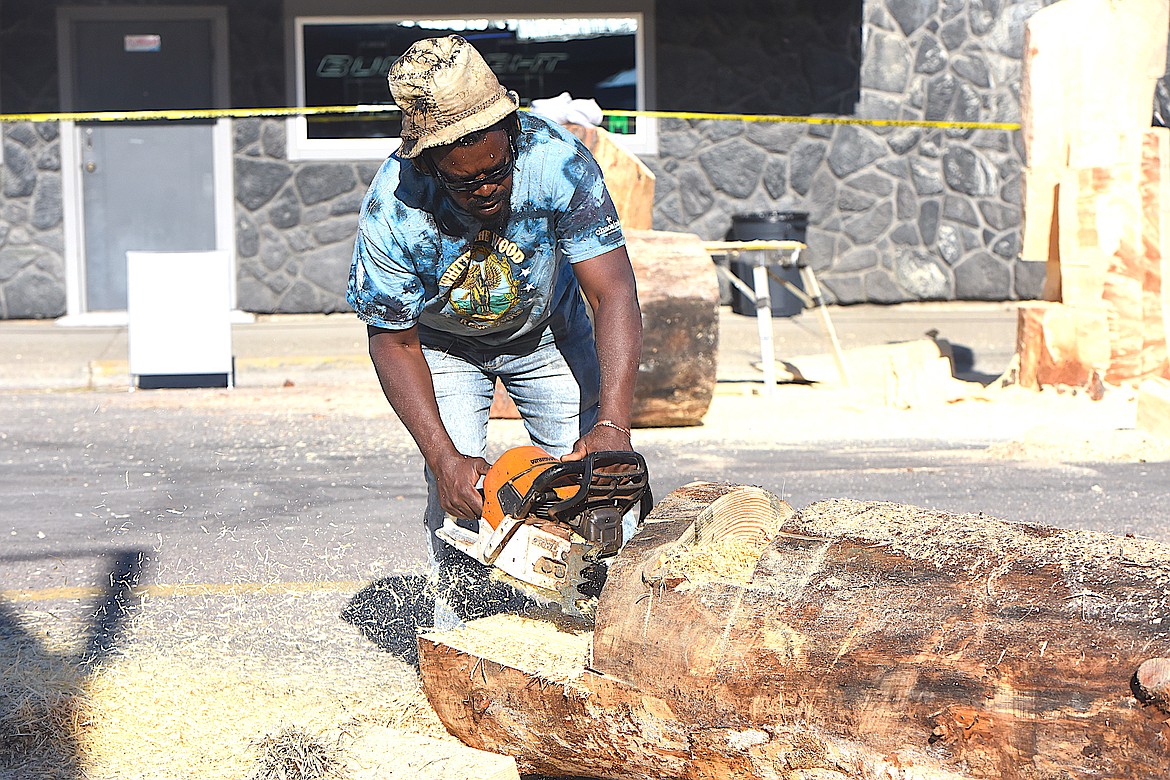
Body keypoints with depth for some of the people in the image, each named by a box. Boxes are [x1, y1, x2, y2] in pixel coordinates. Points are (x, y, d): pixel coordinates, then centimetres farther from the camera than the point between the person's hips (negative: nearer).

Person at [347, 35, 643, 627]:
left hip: (547, 329, 1)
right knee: (460, 493, -16)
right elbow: (394, 342, -23)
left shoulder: (556, 159, -37)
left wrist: (612, 426, -46)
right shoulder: (392, 209, -35)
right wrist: (443, 457, -33)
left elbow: (613, 293, -36)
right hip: (442, 343, -1)